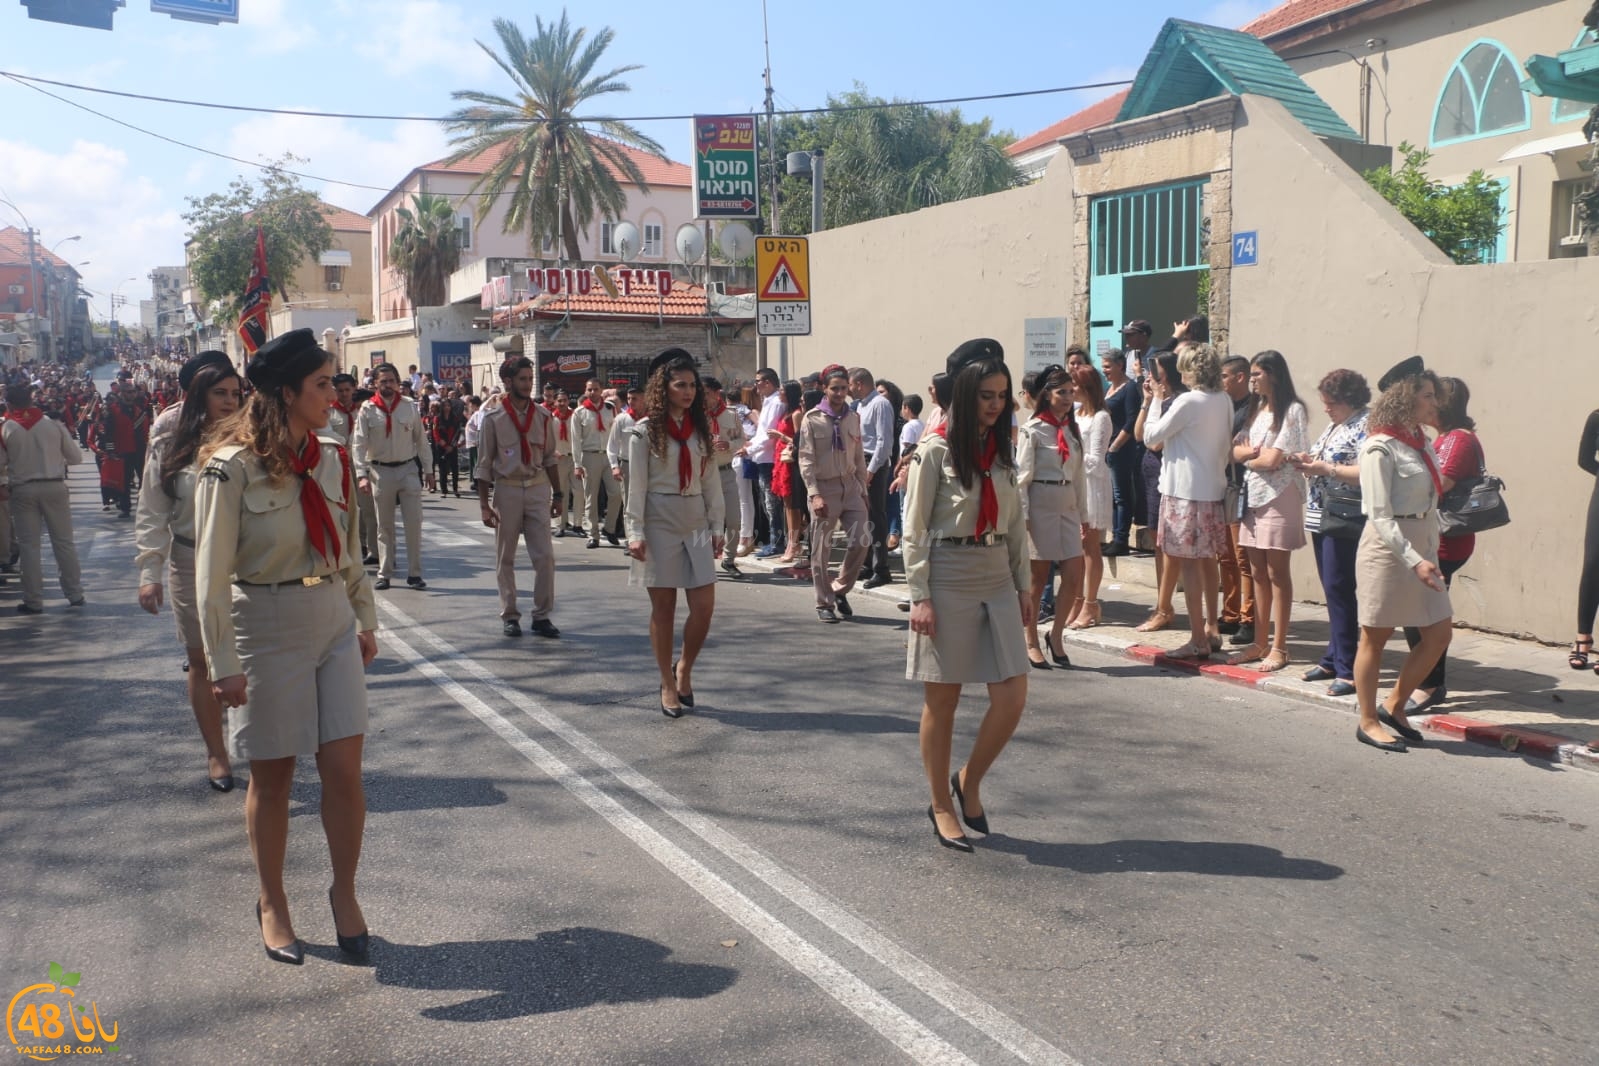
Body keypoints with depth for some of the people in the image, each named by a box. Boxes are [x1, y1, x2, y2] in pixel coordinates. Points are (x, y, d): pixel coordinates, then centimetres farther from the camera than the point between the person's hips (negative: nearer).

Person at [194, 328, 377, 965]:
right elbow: (212, 574, -12)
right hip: (266, 631, -4)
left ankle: (345, 895, 22)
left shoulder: (331, 462, 3)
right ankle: (271, 902, 29)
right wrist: (222, 663, -14)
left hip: (333, 625, 4)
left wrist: (366, 620, 15)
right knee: (272, 777, 9)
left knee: (344, 770, 2)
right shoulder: (233, 468, -13)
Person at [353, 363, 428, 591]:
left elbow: (421, 440, 7)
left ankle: (414, 573, 6)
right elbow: (360, 444, -4)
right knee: (384, 526, 8)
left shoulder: (410, 407, 1)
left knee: (414, 522, -2)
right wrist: (362, 475, -13)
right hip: (381, 471, 0)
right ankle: (384, 574, 16)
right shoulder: (367, 410, -3)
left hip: (408, 469, 1)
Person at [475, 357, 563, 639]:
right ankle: (509, 615, 20)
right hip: (507, 489, -2)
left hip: (538, 488, 2)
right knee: (505, 558, 7)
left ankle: (542, 616, 9)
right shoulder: (493, 419, -5)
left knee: (545, 555, -2)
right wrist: (484, 504, -5)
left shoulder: (543, 416, 4)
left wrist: (557, 495, 9)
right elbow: (484, 464, -1)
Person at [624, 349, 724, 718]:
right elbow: (636, 487, -6)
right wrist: (635, 533, -13)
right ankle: (668, 685, 15)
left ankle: (685, 667, 22)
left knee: (704, 607, -3)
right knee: (663, 608, 3)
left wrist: (717, 527, 6)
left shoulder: (701, 430, 9)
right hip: (659, 525, -4)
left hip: (696, 525, 4)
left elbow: (711, 482, 10)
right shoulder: (644, 431, -4)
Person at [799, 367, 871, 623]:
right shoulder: (812, 419, -5)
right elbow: (806, 459, -9)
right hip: (824, 487, -4)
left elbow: (859, 457, 12)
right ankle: (824, 604, 15)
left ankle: (841, 589, 17)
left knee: (861, 542, -4)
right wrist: (815, 494, -17)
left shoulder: (853, 418, 8)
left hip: (850, 486, 4)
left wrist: (864, 490, 10)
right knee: (822, 550, 3)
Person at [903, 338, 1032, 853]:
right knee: (942, 701, 4)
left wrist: (1024, 585, 12)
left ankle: (969, 783, 24)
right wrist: (920, 596, -13)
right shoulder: (935, 450, -8)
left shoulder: (1002, 451, 9)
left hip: (997, 582, 6)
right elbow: (915, 529, -9)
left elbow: (1015, 524, 15)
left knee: (1012, 699, 0)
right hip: (948, 582, -5)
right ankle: (941, 805, 21)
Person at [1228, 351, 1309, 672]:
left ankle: (1278, 648, 5)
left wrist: (1249, 458, 2)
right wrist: (1254, 452, -11)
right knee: (1258, 573, 10)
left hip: (1279, 497, -7)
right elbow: (1236, 452, 8)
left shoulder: (1292, 411, -8)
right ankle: (1259, 643, 17)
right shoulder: (1255, 410, 16)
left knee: (1277, 573, -2)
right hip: (1253, 495, 7)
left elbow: (1273, 460, -15)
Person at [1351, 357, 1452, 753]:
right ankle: (1368, 723, 15)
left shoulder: (1422, 443, 12)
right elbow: (1379, 516, -18)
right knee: (1375, 638, 3)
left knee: (1438, 633, 8)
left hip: (1421, 548, 8)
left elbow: (1429, 505, 16)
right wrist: (1414, 560, -24)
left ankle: (1394, 707, 22)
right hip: (1387, 550, -8)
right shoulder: (1380, 448, -13)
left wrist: (1430, 555, 11)